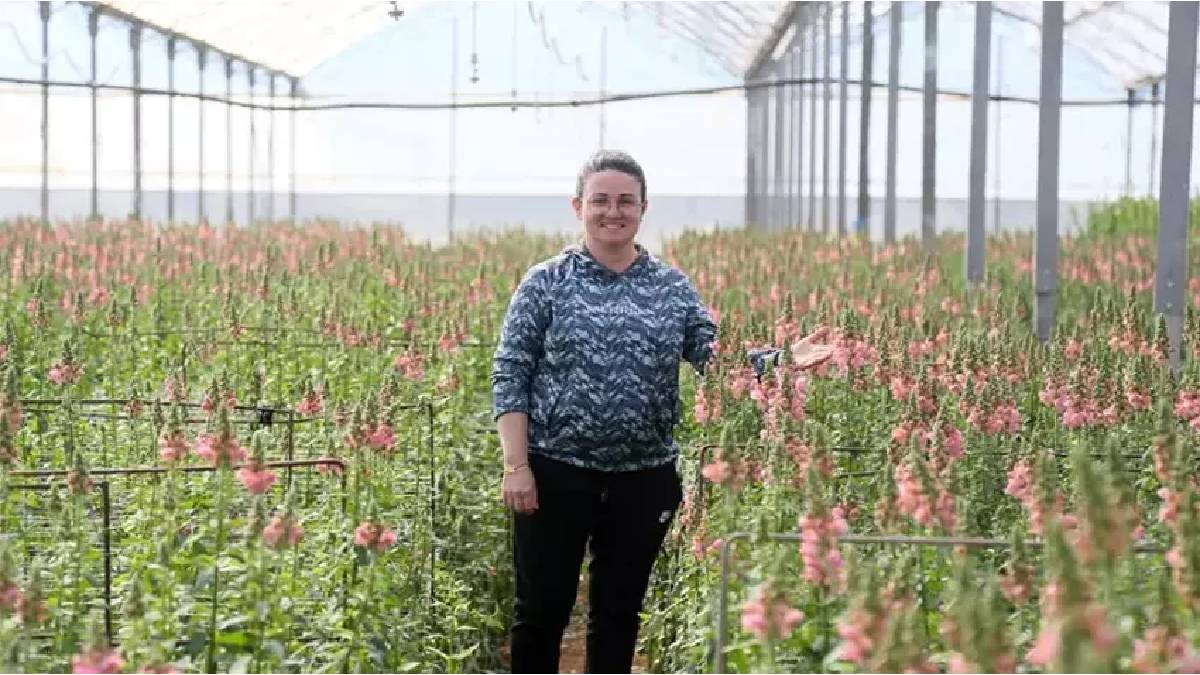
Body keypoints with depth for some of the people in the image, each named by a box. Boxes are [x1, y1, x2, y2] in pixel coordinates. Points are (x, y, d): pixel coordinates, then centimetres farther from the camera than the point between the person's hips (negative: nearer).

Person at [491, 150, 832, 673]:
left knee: (620, 611, 13)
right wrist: (516, 465, -11)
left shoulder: (673, 288, 5)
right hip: (556, 472, -2)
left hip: (644, 478, 3)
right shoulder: (546, 283, -2)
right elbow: (509, 375, -4)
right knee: (541, 608, 6)